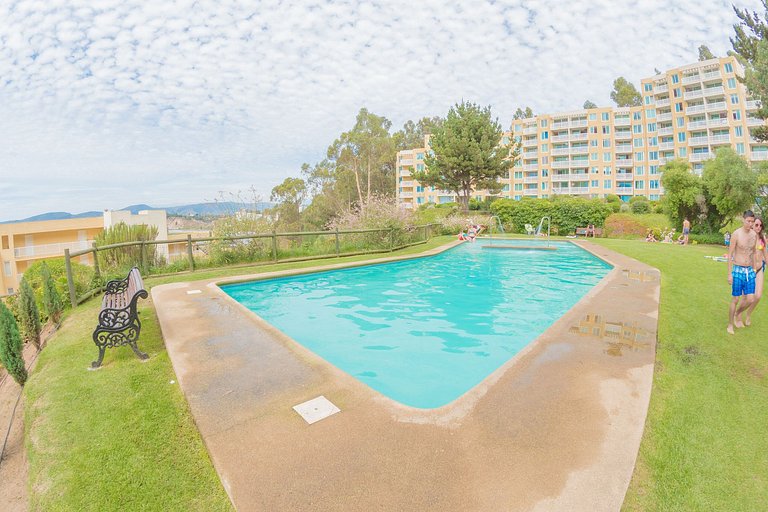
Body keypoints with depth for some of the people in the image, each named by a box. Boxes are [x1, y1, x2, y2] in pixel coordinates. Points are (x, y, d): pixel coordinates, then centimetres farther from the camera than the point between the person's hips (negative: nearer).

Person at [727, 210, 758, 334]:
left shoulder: (754, 235, 4)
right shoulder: (736, 234, -11)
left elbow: (753, 253, 15)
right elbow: (730, 254, -10)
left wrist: (753, 270, 16)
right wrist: (729, 274, -12)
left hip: (750, 271, 5)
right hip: (738, 270, -5)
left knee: (750, 299, 3)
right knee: (735, 299, 0)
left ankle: (737, 314, 31)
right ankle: (730, 325, 14)